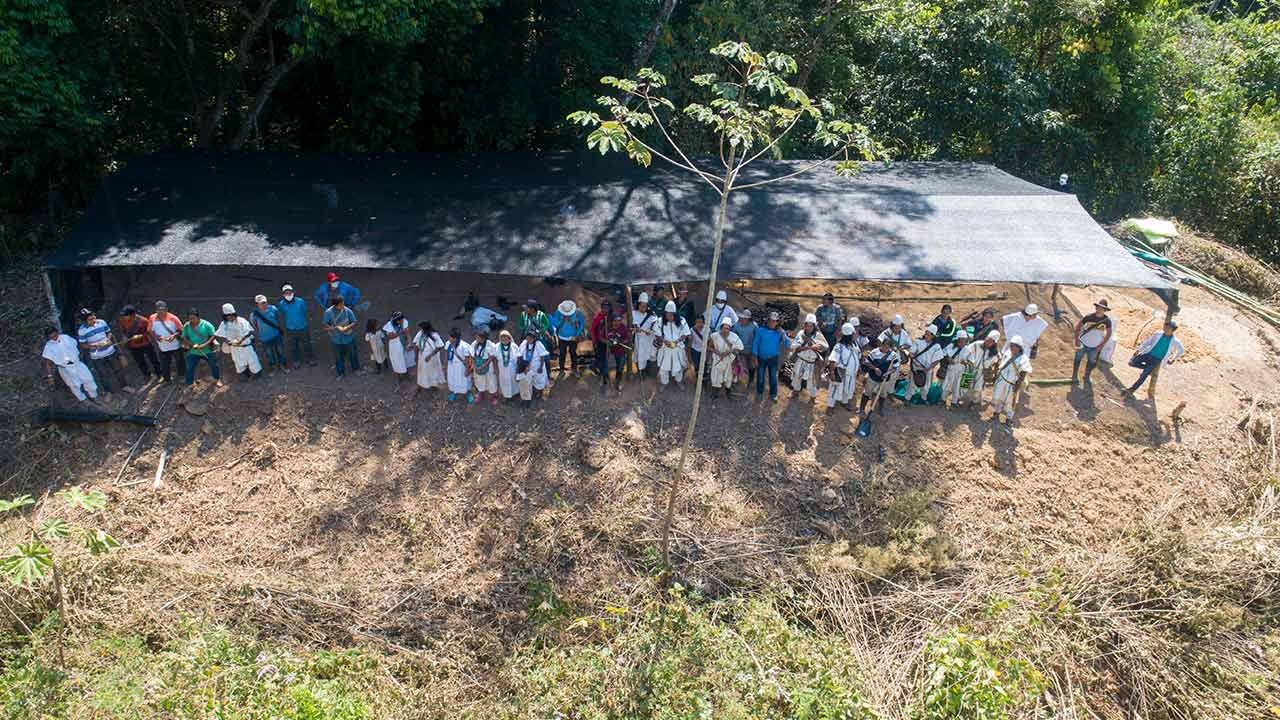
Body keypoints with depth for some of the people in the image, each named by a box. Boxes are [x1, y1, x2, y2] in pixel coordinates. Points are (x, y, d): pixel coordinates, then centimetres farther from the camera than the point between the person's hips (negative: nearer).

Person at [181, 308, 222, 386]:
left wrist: (204, 345, -24)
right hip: (193, 352, 2)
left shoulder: (206, 325, -13)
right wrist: (192, 345, -16)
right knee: (189, 368, 1)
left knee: (214, 365, 8)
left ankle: (218, 379, 32)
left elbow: (213, 336, -13)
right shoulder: (186, 326, -3)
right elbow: (184, 338, 1)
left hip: (207, 351, -2)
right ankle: (190, 384, 16)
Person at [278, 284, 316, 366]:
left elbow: (305, 312, -1)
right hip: (291, 330, 1)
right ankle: (297, 360, 42)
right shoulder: (281, 304, -15)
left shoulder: (300, 302, -20)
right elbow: (282, 314, 6)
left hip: (303, 328, -1)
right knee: (294, 347, 19)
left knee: (306, 345, 15)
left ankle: (311, 358, 39)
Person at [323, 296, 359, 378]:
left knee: (352, 353, 18)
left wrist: (347, 327, -27)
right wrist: (336, 328, -25)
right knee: (338, 356, 14)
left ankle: (355, 368, 43)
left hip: (348, 337, 1)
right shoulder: (328, 312, -18)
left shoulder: (348, 311, -16)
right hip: (336, 339, -1)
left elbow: (354, 322, -8)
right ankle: (341, 372, 35)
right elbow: (325, 325, -11)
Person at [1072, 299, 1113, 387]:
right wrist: (1077, 339, -9)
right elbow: (1078, 325, -5)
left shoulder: (1107, 320, -12)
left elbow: (1108, 333, -1)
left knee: (1091, 362, 14)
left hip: (1094, 346, 1)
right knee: (1078, 359, 9)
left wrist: (1101, 345, -5)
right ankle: (1074, 377, 26)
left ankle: (1087, 378, 34)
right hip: (1083, 343, -1)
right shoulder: (1089, 316, -16)